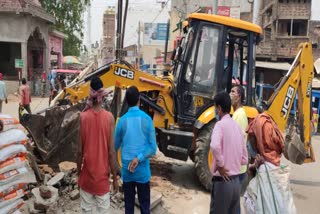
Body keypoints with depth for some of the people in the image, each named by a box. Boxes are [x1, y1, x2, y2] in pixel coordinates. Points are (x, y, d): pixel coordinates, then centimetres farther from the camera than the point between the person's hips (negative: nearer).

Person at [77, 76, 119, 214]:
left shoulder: (83, 116, -10)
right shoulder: (109, 117, -12)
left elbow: (80, 150, -6)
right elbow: (111, 152, -10)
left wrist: (79, 172, 10)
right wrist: (115, 178, 1)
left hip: (87, 175, 1)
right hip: (102, 176, -1)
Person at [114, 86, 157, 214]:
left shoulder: (122, 120, -5)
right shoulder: (147, 119, -8)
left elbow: (115, 146, 9)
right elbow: (152, 148, -12)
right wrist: (139, 158, -11)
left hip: (127, 170, 1)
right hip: (143, 170, -1)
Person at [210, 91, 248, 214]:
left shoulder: (220, 124, -11)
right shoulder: (237, 126, 10)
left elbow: (215, 146, -33)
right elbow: (244, 159, 13)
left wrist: (220, 165, -20)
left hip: (222, 181, -7)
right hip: (236, 181, 7)